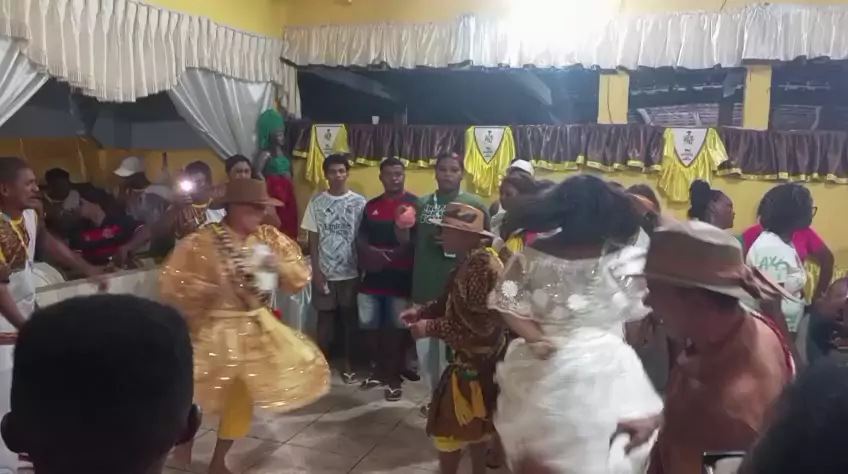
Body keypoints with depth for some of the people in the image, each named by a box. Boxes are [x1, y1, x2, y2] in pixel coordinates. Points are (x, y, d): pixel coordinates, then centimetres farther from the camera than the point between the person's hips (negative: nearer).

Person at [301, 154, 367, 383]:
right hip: (324, 271, 0)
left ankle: (348, 363, 21)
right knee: (325, 317, 8)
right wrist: (316, 270, -4)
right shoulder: (316, 201, 1)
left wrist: (363, 269, -4)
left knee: (350, 318, 8)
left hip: (351, 271, 0)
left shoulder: (359, 202, -2)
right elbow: (313, 239, 1)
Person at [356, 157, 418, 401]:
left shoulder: (413, 203, -4)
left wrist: (391, 255, -19)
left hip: (400, 276, -5)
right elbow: (361, 239, 11)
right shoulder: (371, 205, 12)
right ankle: (379, 369, 29)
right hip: (373, 275, 5)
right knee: (370, 325, 11)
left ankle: (395, 376, 16)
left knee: (397, 327, 4)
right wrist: (368, 253, -10)